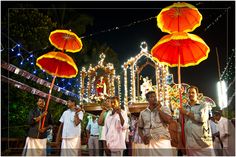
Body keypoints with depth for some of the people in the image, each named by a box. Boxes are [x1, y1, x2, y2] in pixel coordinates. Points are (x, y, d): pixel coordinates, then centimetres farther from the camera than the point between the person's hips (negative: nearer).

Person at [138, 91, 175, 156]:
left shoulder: (164, 108, 5)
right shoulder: (143, 113, 12)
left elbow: (168, 119, -13)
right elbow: (140, 128, 16)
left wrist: (158, 109, -6)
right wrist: (142, 137, -2)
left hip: (163, 141, -2)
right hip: (148, 142, 2)